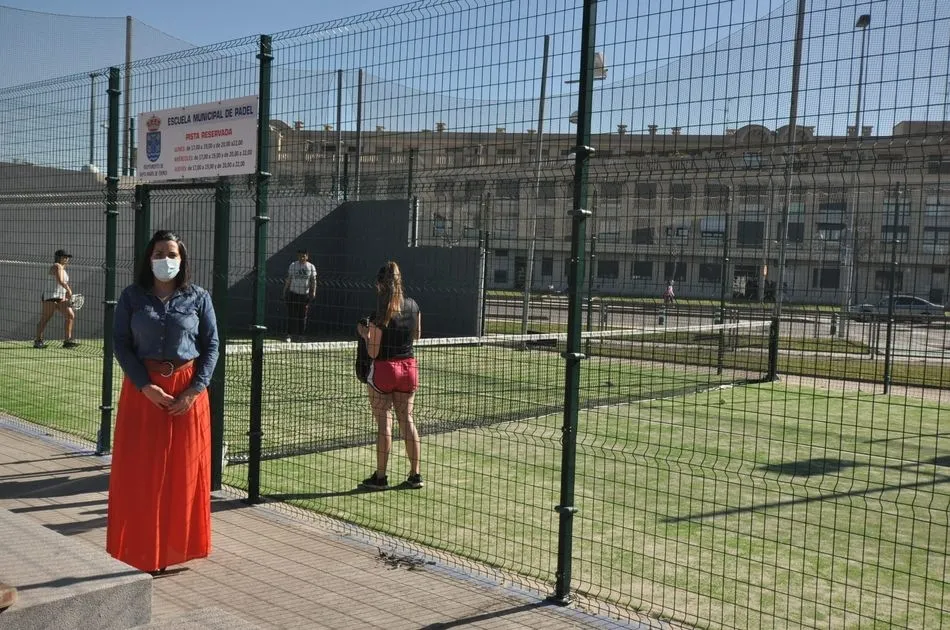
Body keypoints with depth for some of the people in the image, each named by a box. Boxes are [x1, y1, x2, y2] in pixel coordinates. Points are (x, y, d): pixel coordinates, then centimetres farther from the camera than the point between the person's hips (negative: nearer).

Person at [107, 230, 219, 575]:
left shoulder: (198, 298, 2)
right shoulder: (132, 296, 2)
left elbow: (211, 345, 1)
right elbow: (120, 343, -2)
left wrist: (196, 389, -10)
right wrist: (146, 386, -14)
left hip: (188, 391, 0)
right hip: (142, 389, 0)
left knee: (184, 470, 5)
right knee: (141, 471, 3)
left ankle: (178, 545, 19)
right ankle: (140, 548, 14)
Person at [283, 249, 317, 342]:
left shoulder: (311, 267, 3)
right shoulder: (293, 265, 3)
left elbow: (313, 280, 1)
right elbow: (288, 279, 4)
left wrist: (313, 292, -11)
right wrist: (285, 291, 1)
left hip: (305, 294, 1)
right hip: (293, 293, -1)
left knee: (302, 316, 7)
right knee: (291, 315, -4)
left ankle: (300, 335, 17)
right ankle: (290, 334, -2)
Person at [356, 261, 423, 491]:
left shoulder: (379, 314, -17)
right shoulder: (413, 306, 0)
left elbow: (373, 352, -13)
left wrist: (365, 333, 2)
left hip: (384, 368, -5)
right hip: (408, 367, 5)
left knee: (384, 422, 2)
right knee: (407, 419, 12)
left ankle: (380, 477, 9)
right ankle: (415, 475, 15)